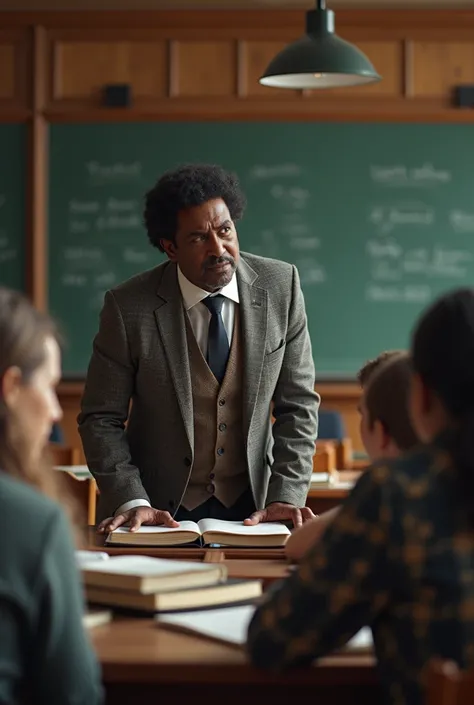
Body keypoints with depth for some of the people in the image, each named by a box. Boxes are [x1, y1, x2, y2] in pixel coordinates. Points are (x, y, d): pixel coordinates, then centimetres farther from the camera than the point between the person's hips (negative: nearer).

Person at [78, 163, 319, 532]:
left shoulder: (281, 286, -4)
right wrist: (131, 501, -17)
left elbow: (297, 405, 0)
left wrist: (286, 497, -10)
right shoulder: (129, 307, -10)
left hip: (251, 505, 2)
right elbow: (101, 419, -4)